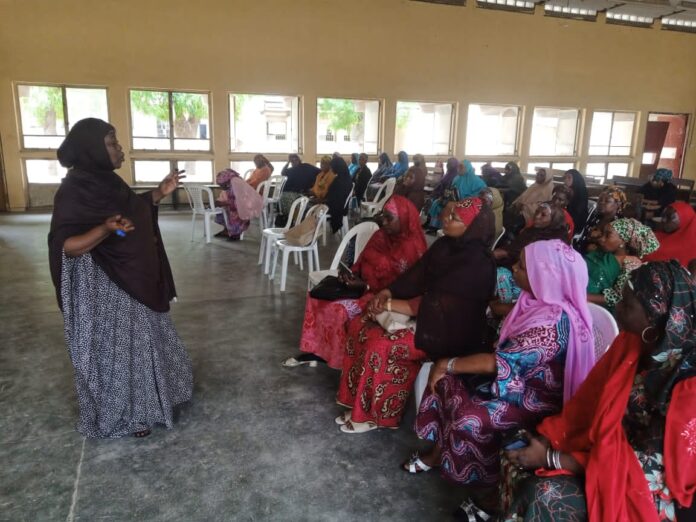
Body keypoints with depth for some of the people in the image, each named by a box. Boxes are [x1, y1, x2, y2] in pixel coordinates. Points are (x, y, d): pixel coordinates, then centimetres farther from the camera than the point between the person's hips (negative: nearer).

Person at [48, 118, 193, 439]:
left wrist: (159, 193, 7)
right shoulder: (74, 191, -21)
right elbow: (65, 246, -25)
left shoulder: (106, 181, 5)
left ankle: (143, 401, 41)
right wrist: (105, 230, -41)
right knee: (114, 349, 5)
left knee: (139, 341, 21)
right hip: (104, 289, -9)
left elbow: (132, 211, 18)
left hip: (133, 280, 9)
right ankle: (121, 415, 24)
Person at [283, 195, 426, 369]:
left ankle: (329, 355, -4)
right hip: (362, 284, 9)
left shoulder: (412, 247, -19)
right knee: (318, 296, -6)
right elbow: (363, 261, 14)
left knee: (337, 308, -26)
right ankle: (314, 350, 0)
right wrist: (352, 273, -7)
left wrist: (366, 285, -22)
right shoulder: (381, 235, 5)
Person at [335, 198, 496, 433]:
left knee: (380, 345, -23)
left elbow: (435, 305, -26)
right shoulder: (446, 245, 3)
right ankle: (358, 398, 5)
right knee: (359, 325, -4)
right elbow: (416, 276, 7)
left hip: (446, 333, -9)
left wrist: (390, 304, -20)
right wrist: (387, 292, -9)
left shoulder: (476, 263, -24)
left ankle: (371, 414, -1)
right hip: (426, 315, 9)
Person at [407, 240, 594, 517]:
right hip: (518, 376, 9)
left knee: (470, 417, -25)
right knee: (448, 380, -2)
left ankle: (487, 484, 1)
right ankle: (438, 451, 14)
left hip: (533, 397, -9)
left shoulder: (555, 322, -30)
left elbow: (502, 363, -30)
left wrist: (448, 364, -20)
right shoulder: (540, 300, -2)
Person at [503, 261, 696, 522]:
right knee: (521, 464, -9)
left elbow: (649, 466, -24)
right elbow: (589, 400, 1)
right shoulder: (632, 342, -7)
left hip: (643, 488, -6)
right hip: (604, 447, 6)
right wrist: (545, 436, -13)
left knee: (545, 494, -23)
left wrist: (551, 459, -24)